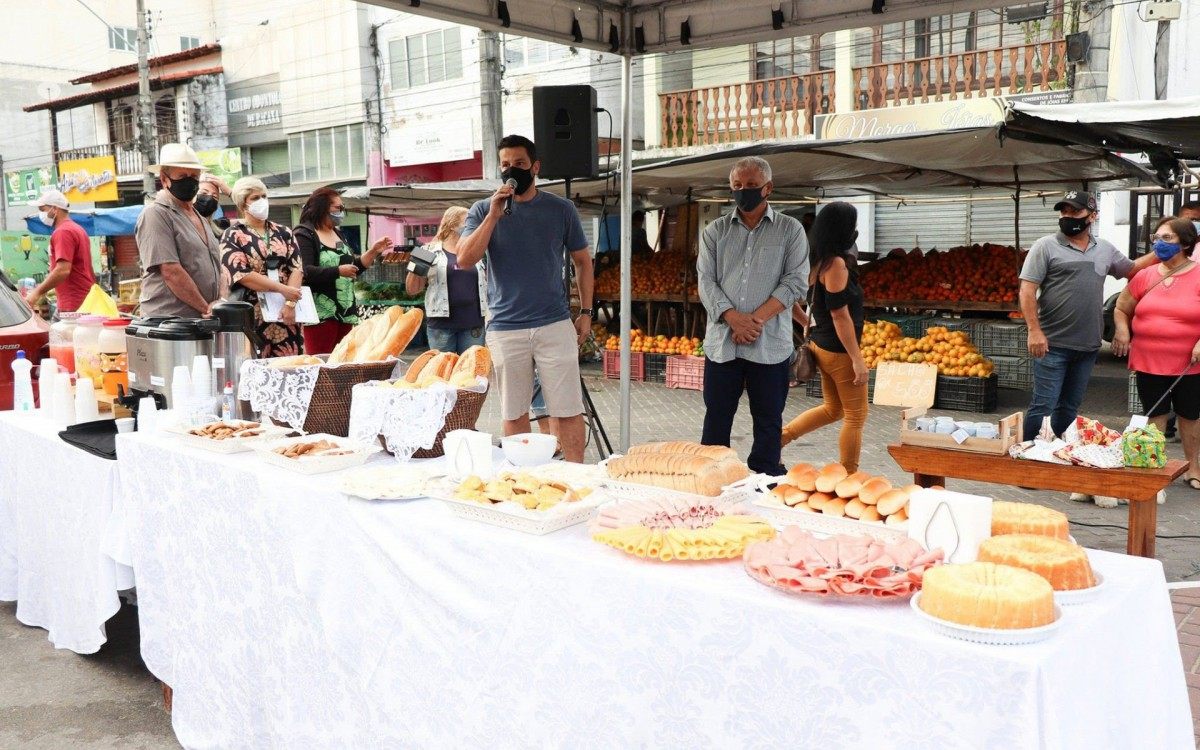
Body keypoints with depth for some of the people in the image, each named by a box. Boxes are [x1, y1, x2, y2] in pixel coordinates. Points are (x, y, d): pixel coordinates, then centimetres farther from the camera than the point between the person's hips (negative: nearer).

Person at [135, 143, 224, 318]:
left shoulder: (199, 217, 21)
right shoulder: (155, 214, -7)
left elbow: (215, 267, 22)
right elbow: (171, 272, -16)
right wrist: (206, 309, -13)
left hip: (205, 324, 8)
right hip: (168, 322, -8)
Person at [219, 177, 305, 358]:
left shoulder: (283, 233, 13)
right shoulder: (233, 236, 2)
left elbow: (296, 269, 2)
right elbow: (242, 275, -10)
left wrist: (290, 303, -13)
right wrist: (282, 289, -15)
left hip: (285, 313, 3)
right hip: (252, 316, -3)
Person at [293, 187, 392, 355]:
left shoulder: (338, 234, 19)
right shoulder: (304, 235, -5)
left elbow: (355, 267, 23)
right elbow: (304, 272, -19)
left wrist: (374, 251, 11)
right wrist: (338, 271, -20)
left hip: (346, 314, 8)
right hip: (321, 314, -8)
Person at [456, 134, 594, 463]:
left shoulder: (561, 209, 5)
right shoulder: (483, 210, 3)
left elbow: (582, 261, 13)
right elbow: (464, 259, -10)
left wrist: (586, 312, 7)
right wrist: (494, 215, -16)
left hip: (555, 324, 0)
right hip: (504, 328, 1)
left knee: (567, 409, -1)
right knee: (515, 412, 9)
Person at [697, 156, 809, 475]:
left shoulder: (790, 230, 5)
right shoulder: (715, 231, 11)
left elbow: (796, 282, -4)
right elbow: (706, 280, 2)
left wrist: (757, 318, -15)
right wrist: (733, 318, -15)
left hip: (770, 344, -1)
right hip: (721, 342, 2)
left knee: (768, 422, 6)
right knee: (716, 419, 8)